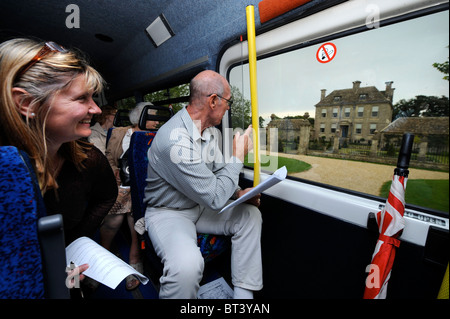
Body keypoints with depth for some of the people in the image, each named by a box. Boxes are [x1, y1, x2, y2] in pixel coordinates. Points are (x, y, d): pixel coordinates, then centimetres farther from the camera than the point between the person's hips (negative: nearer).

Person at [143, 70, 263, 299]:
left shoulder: (212, 131, 0)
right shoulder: (175, 139, -29)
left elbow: (218, 172, 12)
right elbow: (215, 198, -28)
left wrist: (238, 193, -6)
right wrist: (238, 156, -19)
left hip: (201, 205, 8)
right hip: (168, 211, -8)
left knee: (250, 215, -3)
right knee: (187, 263, -35)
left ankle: (243, 293, 10)